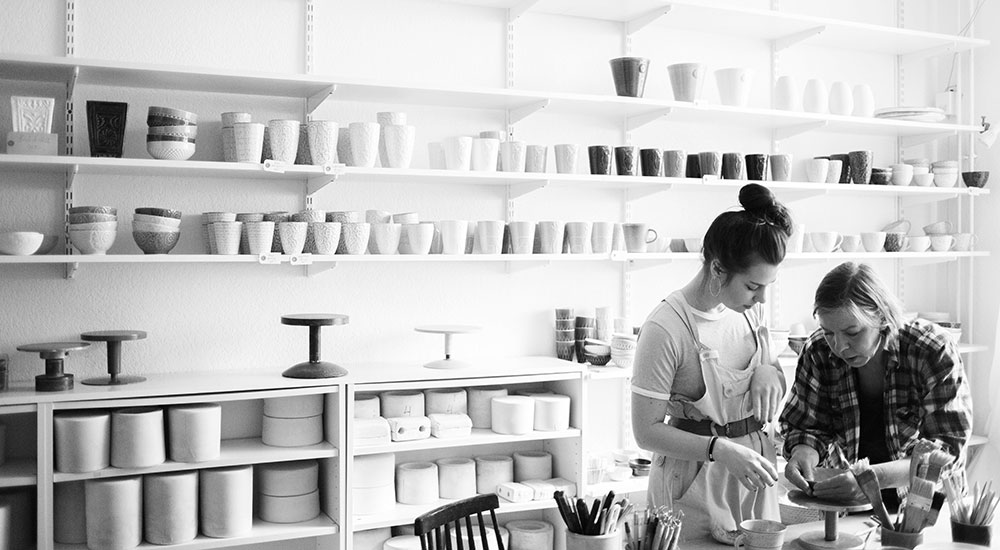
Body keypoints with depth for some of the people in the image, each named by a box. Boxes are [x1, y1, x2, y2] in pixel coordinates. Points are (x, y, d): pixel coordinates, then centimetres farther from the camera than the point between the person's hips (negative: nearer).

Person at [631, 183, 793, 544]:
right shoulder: (666, 329, -22)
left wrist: (770, 373, -8)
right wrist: (720, 449, -28)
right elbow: (646, 432, -18)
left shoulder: (749, 310, 1)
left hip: (752, 473, 7)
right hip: (696, 483, -6)